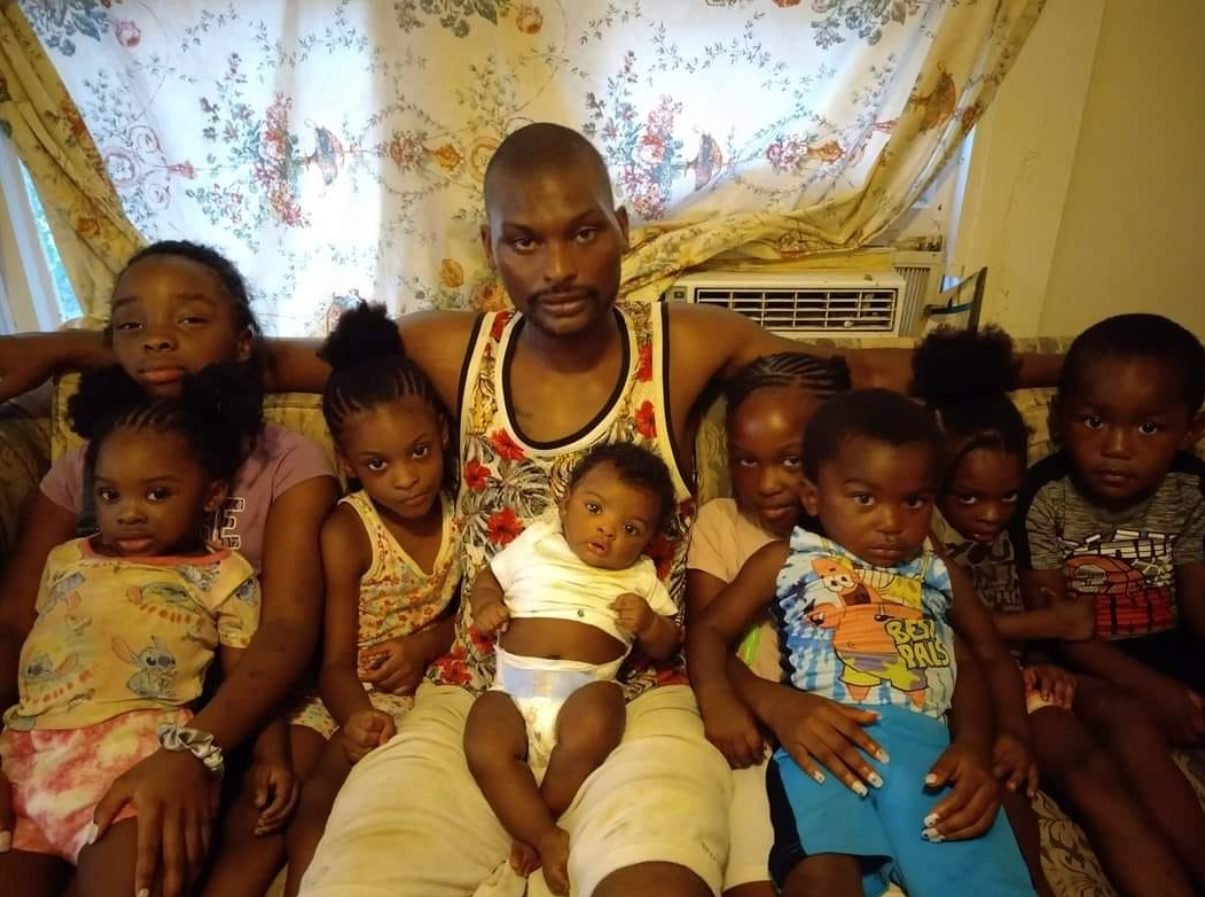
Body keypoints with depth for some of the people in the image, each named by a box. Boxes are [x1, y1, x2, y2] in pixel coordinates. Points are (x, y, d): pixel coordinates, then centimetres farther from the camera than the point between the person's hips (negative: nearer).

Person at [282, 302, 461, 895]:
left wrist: (426, 642, -14)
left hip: (425, 688, 0)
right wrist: (355, 717, -36)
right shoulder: (346, 532, -13)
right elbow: (336, 661, -14)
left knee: (317, 801, -22)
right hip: (350, 698, 0)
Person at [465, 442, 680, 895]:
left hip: (587, 687, -1)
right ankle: (548, 838, -13)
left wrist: (648, 624, -7)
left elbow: (665, 647, 15)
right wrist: (484, 606, 4)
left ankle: (530, 829, -10)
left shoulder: (640, 578, 14)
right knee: (485, 751, -27)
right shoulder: (534, 543, 15)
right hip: (513, 685, 1)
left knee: (589, 735, -34)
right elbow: (489, 577, 26)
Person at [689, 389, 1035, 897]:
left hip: (928, 744, 3)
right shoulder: (786, 561, 18)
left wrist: (974, 745, -3)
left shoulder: (936, 575, 26)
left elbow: (967, 666, 18)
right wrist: (719, 702, -4)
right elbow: (710, 630, 16)